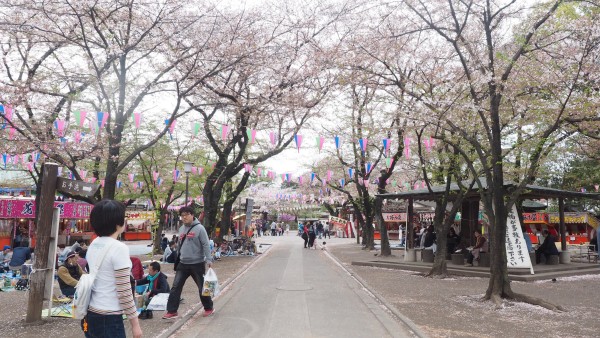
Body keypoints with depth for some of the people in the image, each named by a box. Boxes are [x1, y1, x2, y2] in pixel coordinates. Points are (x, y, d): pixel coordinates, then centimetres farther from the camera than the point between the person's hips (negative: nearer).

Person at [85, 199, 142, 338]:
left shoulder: (93, 245, 5)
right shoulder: (119, 248, -18)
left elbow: (95, 278, 13)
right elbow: (124, 291, -18)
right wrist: (135, 323, -10)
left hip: (91, 314, 8)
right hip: (108, 318, -8)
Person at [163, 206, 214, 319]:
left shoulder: (199, 228, -13)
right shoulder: (181, 229, 9)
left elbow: (206, 245, -16)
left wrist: (208, 259, -23)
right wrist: (180, 257, 20)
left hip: (197, 263, -6)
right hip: (183, 263, 6)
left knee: (202, 287, 7)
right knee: (176, 287, 1)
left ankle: (209, 308, 24)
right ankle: (172, 311, 9)